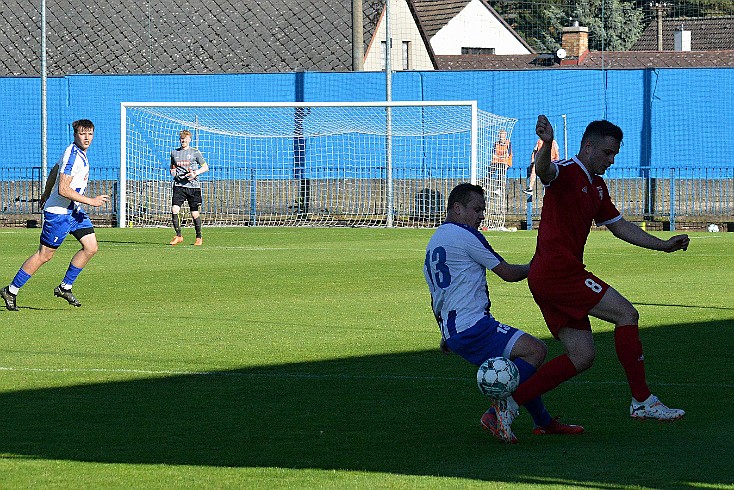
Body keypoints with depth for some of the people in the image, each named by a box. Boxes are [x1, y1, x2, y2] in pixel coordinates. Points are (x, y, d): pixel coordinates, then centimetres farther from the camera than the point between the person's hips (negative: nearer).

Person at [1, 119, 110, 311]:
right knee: (44, 255, -2)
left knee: (91, 247, 1)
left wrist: (46, 194, 38)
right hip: (59, 213, -10)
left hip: (73, 211, 10)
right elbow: (63, 189, -28)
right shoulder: (72, 156, -22)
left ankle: (64, 287, 11)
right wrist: (91, 201, -24)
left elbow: (54, 171, 24)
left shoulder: (78, 152, 9)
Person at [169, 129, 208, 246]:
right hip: (179, 185, 2)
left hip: (193, 185, -2)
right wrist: (172, 172, 3)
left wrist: (196, 173, -11)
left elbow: (205, 167, 6)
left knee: (195, 213, 1)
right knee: (174, 210, -15)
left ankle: (198, 237, 19)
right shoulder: (174, 153, 12)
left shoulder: (195, 152, 2)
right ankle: (178, 236, -3)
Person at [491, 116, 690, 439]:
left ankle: (508, 403, 3)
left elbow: (619, 226, 30)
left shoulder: (597, 187, 21)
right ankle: (642, 401, -8)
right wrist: (546, 145, -56)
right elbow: (544, 171, -33)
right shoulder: (567, 172, -9)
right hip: (556, 270, -10)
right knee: (626, 314, -11)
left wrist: (662, 245, 22)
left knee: (582, 356, 5)